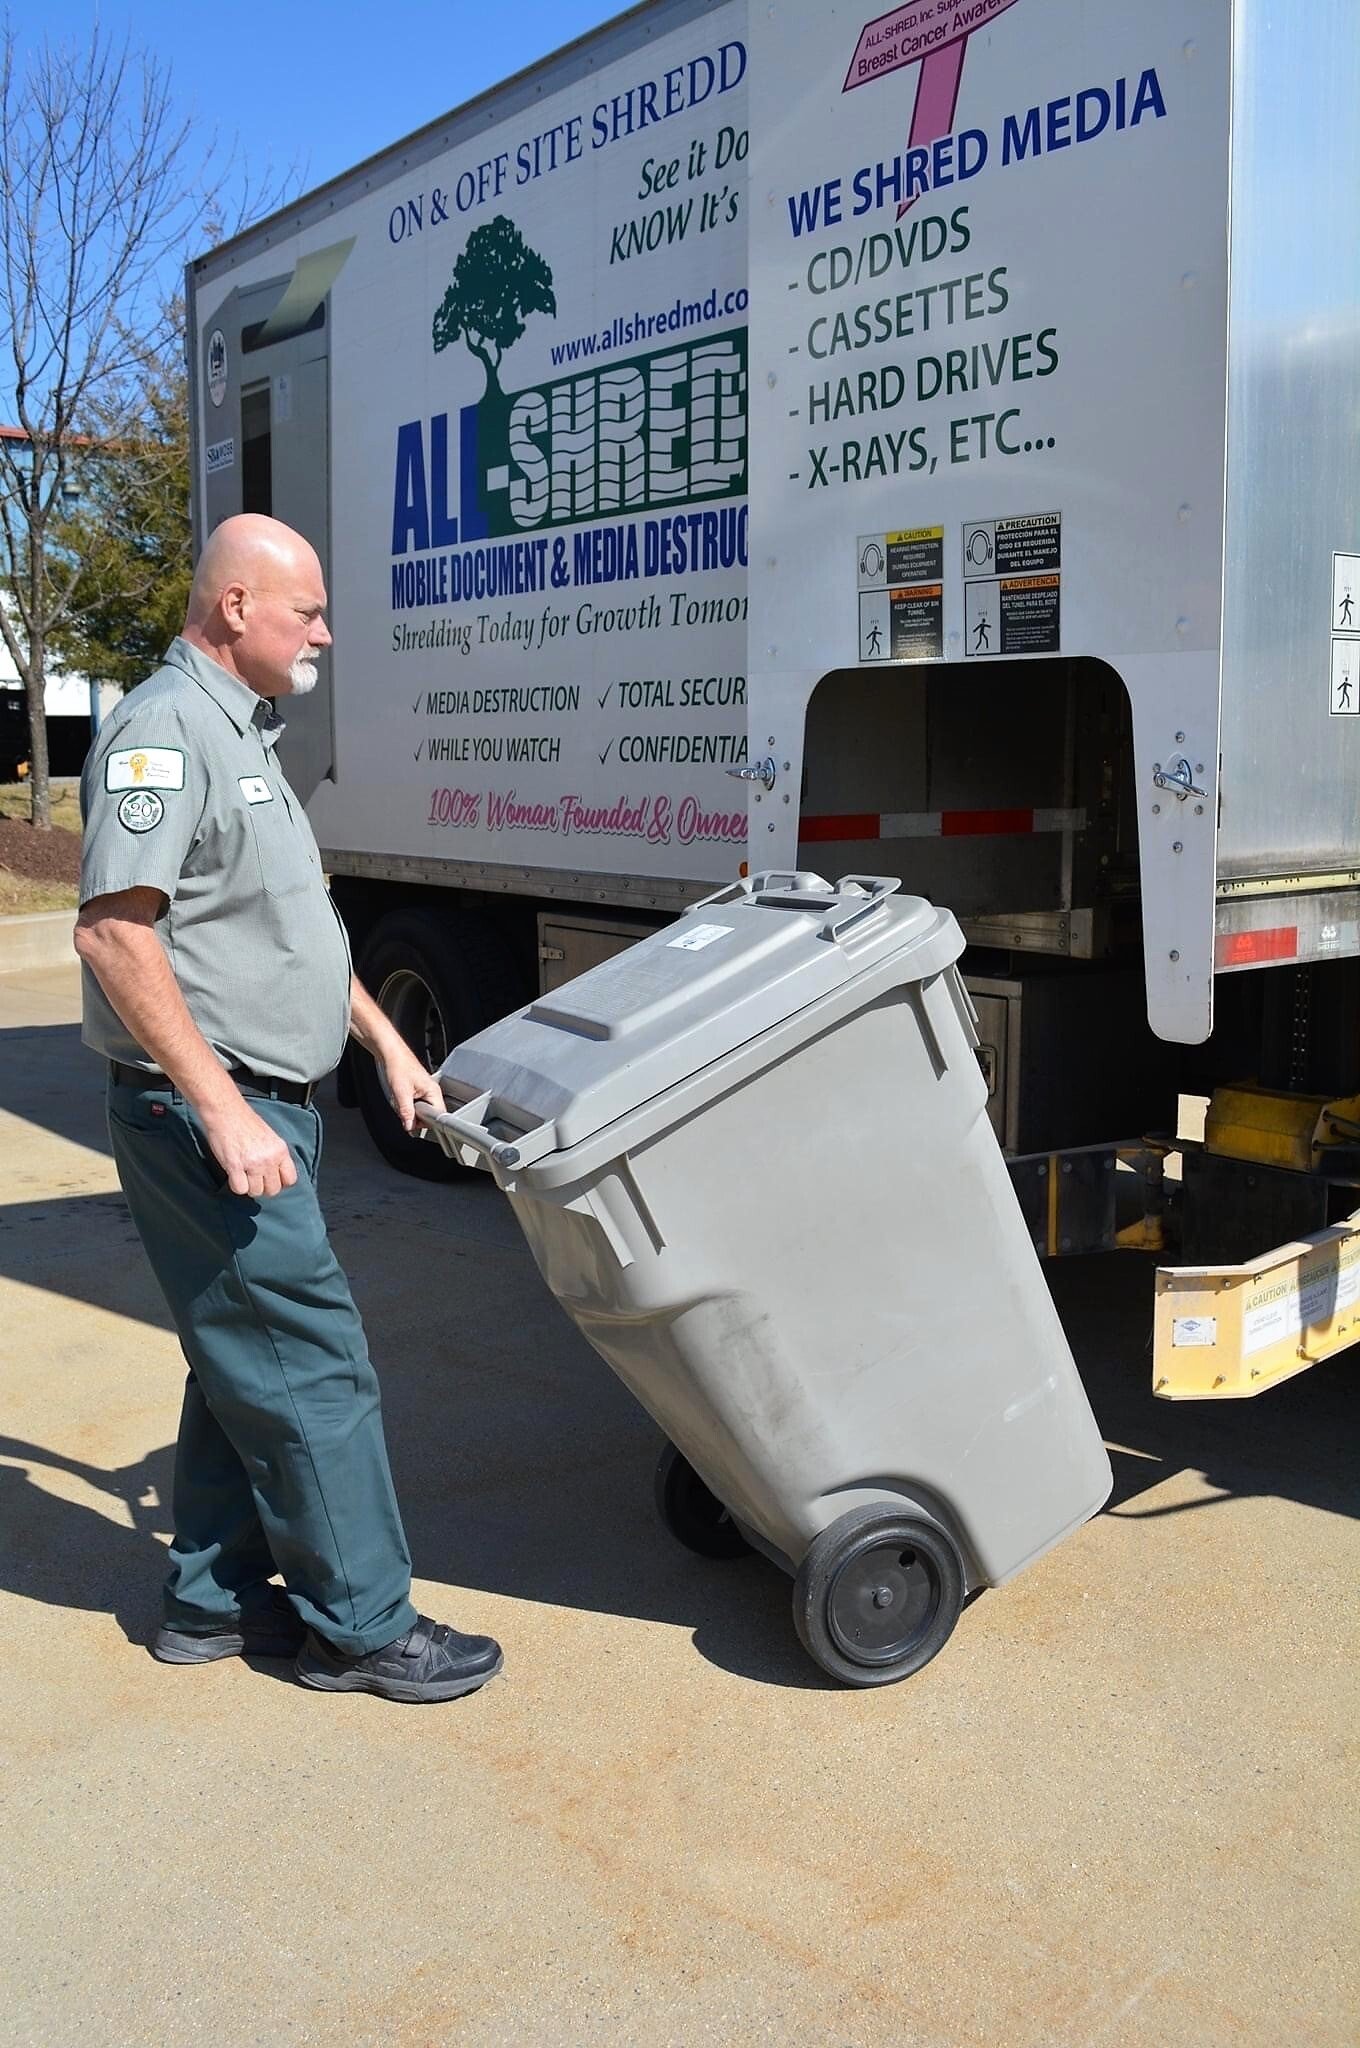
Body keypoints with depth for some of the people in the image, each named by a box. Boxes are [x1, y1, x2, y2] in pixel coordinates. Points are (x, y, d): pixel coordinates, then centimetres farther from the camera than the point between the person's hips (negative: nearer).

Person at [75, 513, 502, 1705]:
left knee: (245, 1362, 16)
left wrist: (387, 1044, 20)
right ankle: (358, 1625, 10)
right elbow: (114, 931, -24)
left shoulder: (242, 735, 17)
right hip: (207, 1113, -10)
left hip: (261, 1106, 10)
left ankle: (214, 1598, 29)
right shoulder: (165, 731, -16)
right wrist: (224, 1111, -26)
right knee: (314, 1364, -3)